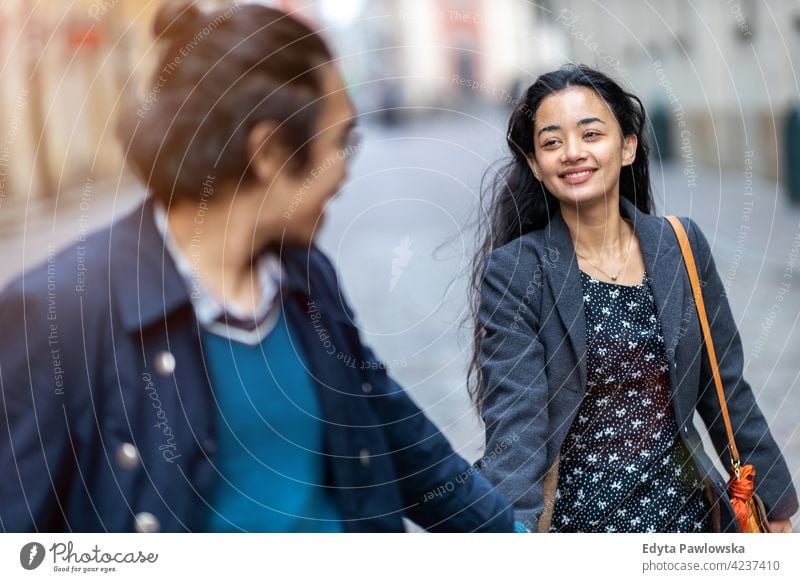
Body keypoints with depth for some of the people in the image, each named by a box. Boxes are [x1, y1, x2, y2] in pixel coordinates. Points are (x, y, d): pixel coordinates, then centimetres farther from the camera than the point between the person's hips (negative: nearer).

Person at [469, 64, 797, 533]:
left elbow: (726, 391, 6)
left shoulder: (681, 245, -1)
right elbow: (515, 423, -20)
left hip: (684, 508, 4)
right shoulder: (511, 272, -13)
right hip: (577, 517, -3)